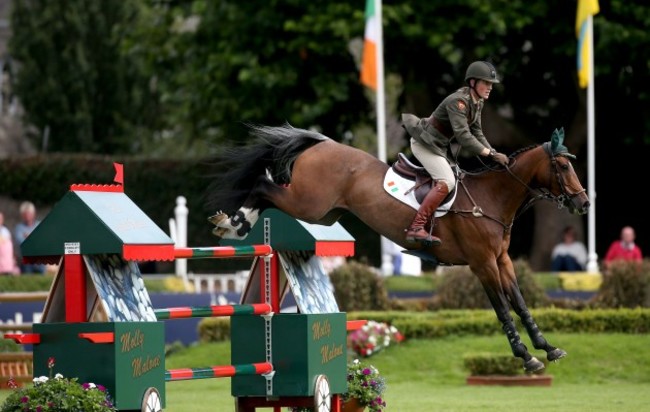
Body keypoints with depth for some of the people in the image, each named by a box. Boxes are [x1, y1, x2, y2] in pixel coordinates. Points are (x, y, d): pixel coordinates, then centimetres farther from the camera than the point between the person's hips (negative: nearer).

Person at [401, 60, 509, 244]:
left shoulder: (478, 102, 1)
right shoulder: (458, 101, -28)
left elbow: (477, 132, 7)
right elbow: (463, 135, -35)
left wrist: (494, 153, -6)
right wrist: (490, 153, -35)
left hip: (439, 145, 11)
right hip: (425, 142, -11)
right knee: (447, 182, -24)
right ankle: (415, 228, -28)